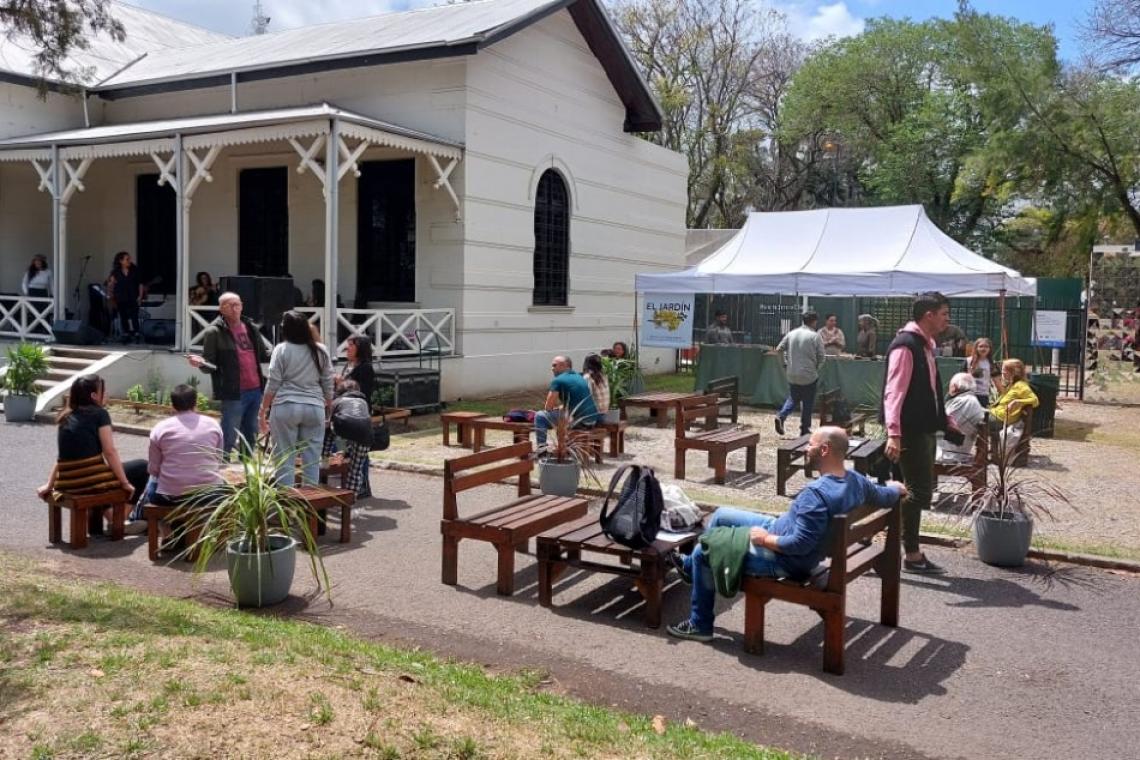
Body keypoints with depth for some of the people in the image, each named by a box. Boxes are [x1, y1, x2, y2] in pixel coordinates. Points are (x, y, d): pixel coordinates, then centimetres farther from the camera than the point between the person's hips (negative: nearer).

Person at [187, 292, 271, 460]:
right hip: (234, 393, -6)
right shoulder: (214, 332, -6)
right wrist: (200, 363, -28)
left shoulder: (251, 328, 11)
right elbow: (210, 365, -6)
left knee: (251, 436, 16)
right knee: (228, 438, -3)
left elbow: (263, 355, 19)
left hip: (255, 390, 6)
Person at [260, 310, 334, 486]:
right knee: (312, 458, 6)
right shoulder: (320, 351, 6)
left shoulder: (281, 350, -3)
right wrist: (329, 407, 21)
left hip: (285, 407, -2)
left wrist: (263, 411, 3)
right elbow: (328, 384, 9)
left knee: (284, 458, 3)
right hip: (314, 408, 3)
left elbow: (272, 384, -4)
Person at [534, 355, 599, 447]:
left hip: (578, 421, -8)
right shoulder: (580, 377, 19)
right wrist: (560, 406, 25)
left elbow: (548, 407, -5)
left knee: (540, 416, 3)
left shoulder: (558, 380, -5)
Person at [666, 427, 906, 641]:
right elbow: (886, 497, 11)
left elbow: (799, 545, -35)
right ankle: (691, 565, 43)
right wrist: (896, 488, 34)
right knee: (721, 515, 20)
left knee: (703, 552, 4)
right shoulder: (856, 480, -8)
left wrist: (765, 539, -19)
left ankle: (700, 625, 20)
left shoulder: (817, 492, -35)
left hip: (783, 560, -9)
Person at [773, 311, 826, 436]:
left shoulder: (791, 334, 2)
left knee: (793, 399, 19)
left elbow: (779, 349, 4)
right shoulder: (815, 336, -10)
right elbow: (821, 356, -8)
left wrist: (786, 362, 13)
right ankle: (805, 430, 14)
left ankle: (781, 416, -4)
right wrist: (817, 369, 9)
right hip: (809, 376, -4)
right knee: (807, 403, 8)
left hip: (792, 375, 4)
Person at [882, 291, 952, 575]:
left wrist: (943, 418, 26)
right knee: (918, 490, -5)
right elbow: (894, 392, -24)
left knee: (920, 490, 13)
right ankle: (911, 554, 5)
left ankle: (911, 552, 22)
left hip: (923, 428, 10)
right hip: (910, 431, -10)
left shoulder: (924, 345, 14)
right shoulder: (905, 345, -17)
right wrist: (893, 433, -30)